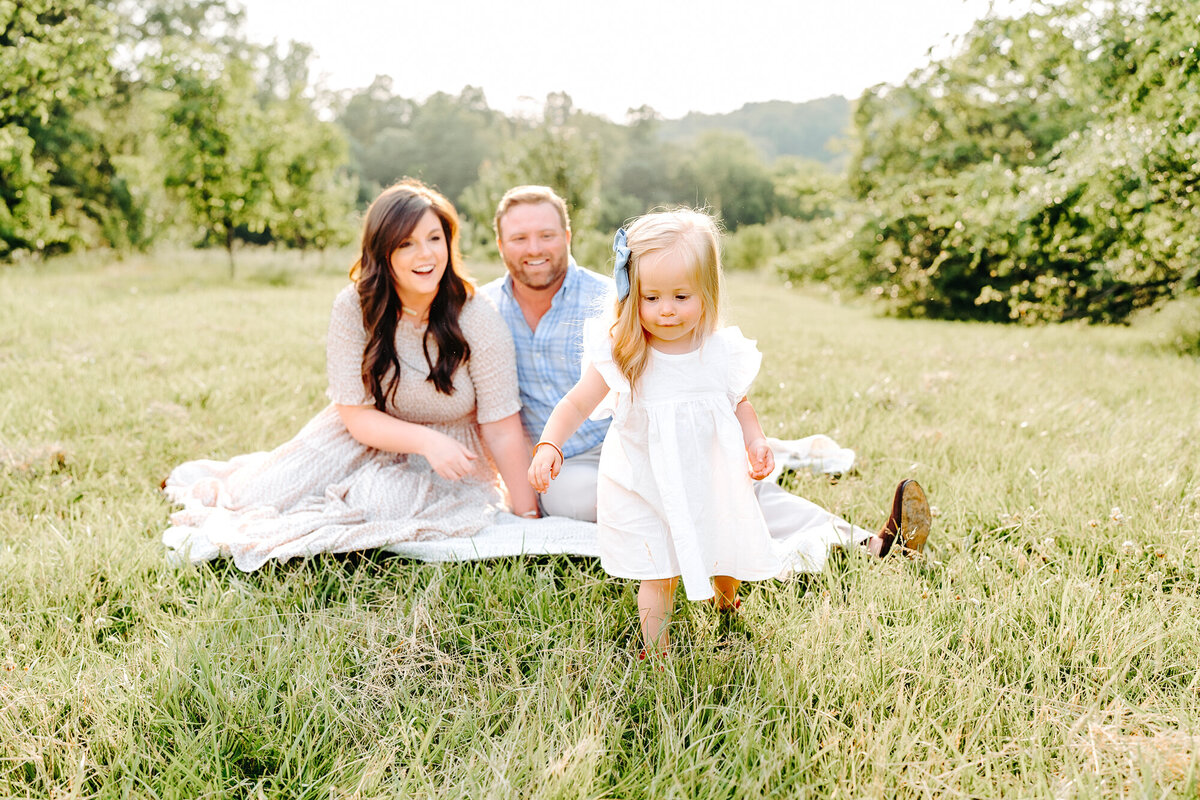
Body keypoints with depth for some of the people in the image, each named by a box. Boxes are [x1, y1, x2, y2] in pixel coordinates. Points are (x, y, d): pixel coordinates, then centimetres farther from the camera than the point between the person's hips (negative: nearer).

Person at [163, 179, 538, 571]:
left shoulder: (477, 318, -20)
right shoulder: (354, 308, -15)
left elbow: (503, 430, -17)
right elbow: (358, 416, -13)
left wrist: (529, 517, -17)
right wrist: (425, 440, -30)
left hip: (451, 454, -2)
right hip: (369, 436, 2)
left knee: (380, 501, -31)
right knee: (269, 491, -13)